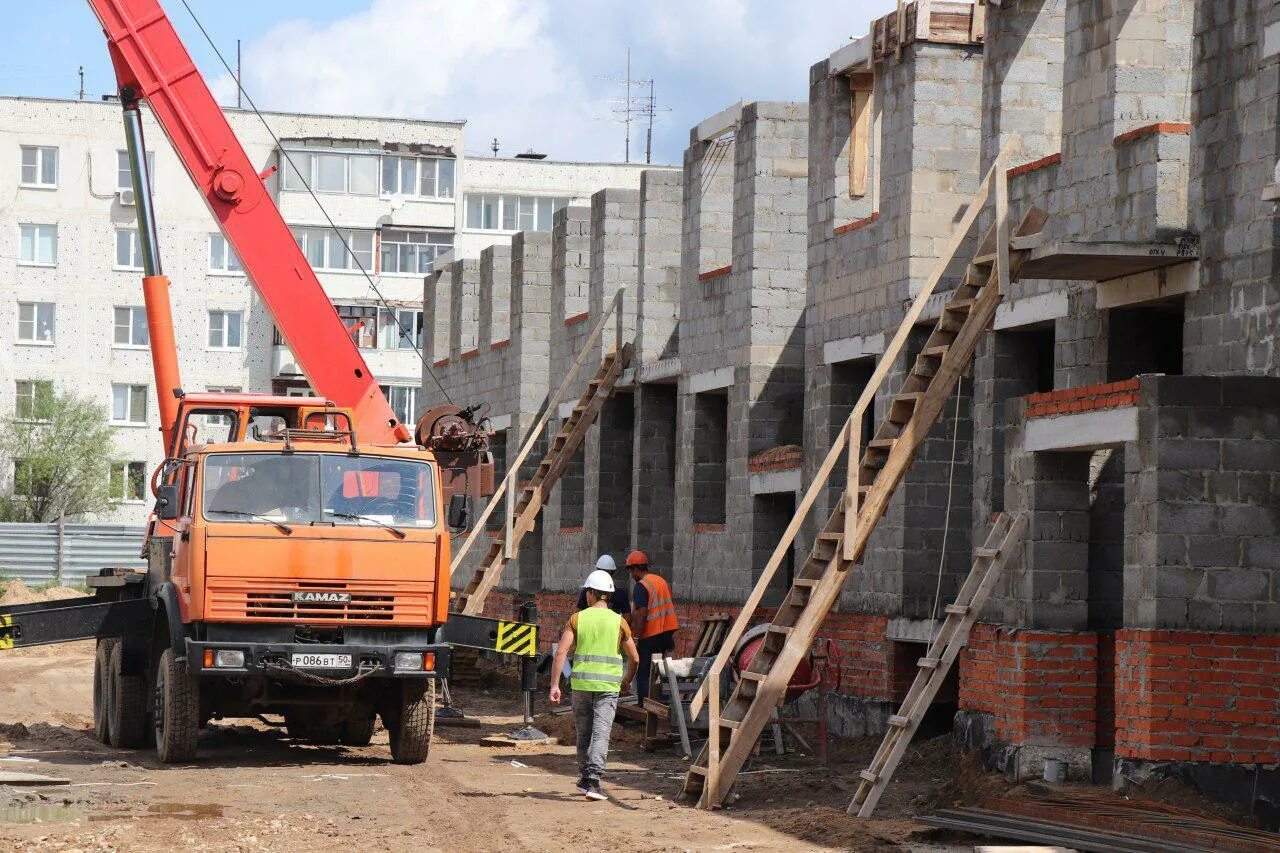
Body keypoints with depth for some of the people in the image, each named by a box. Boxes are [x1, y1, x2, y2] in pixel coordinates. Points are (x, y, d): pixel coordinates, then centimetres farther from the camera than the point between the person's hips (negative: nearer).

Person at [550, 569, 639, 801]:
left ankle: (584, 779, 25)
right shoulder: (618, 622, 2)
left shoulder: (577, 619, 2)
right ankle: (592, 781, -18)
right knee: (601, 734, -6)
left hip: (581, 684, 1)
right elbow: (634, 659, 8)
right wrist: (627, 681, 27)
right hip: (608, 686, -1)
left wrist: (554, 686, -3)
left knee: (583, 734, 15)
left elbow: (561, 653, -5)